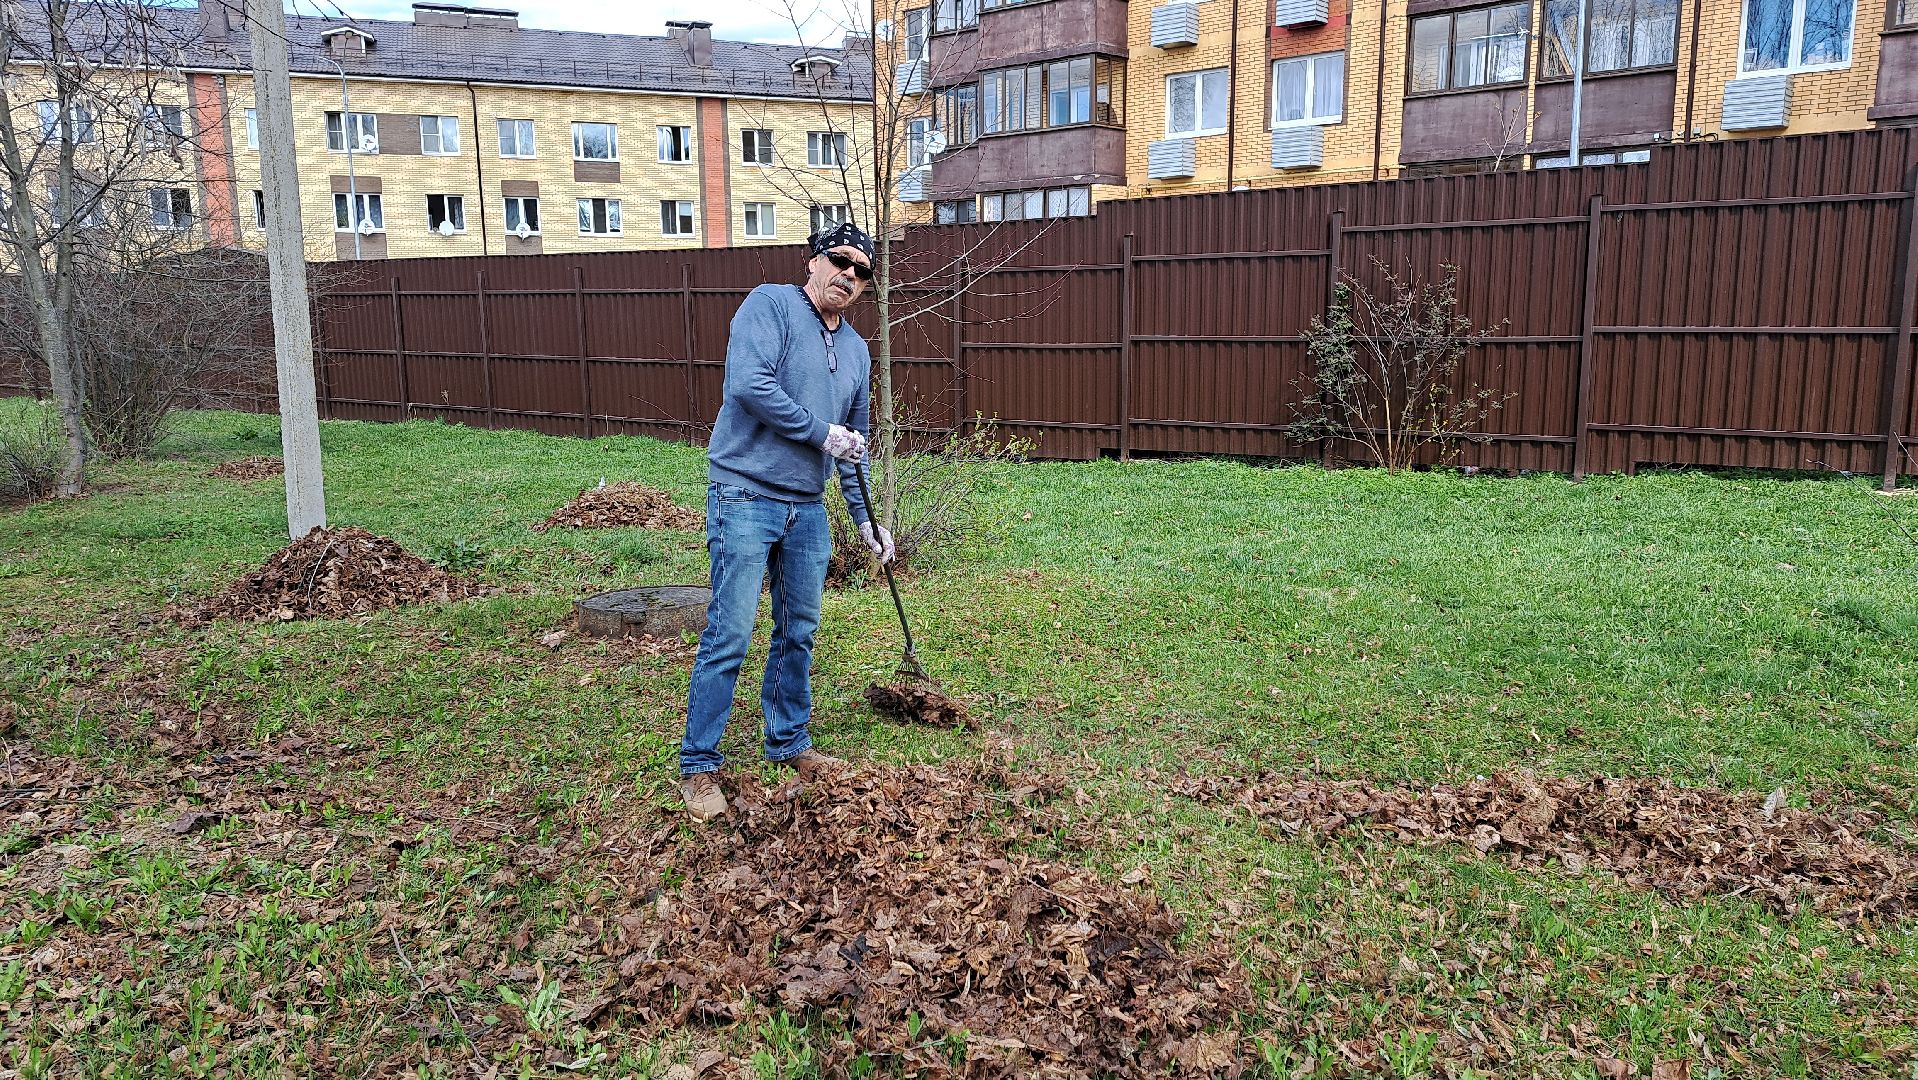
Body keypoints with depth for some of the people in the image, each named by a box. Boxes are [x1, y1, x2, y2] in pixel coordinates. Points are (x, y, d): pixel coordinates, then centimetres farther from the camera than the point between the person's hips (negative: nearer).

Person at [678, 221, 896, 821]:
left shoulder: (856, 350, 16)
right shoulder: (770, 304, -6)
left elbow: (855, 443, 22)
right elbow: (749, 384, -21)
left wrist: (866, 518, 20)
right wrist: (822, 432, -14)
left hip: (807, 508, 7)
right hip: (746, 496, -7)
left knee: (799, 633, 14)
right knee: (729, 635, -6)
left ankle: (789, 743, 30)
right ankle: (699, 765, 4)